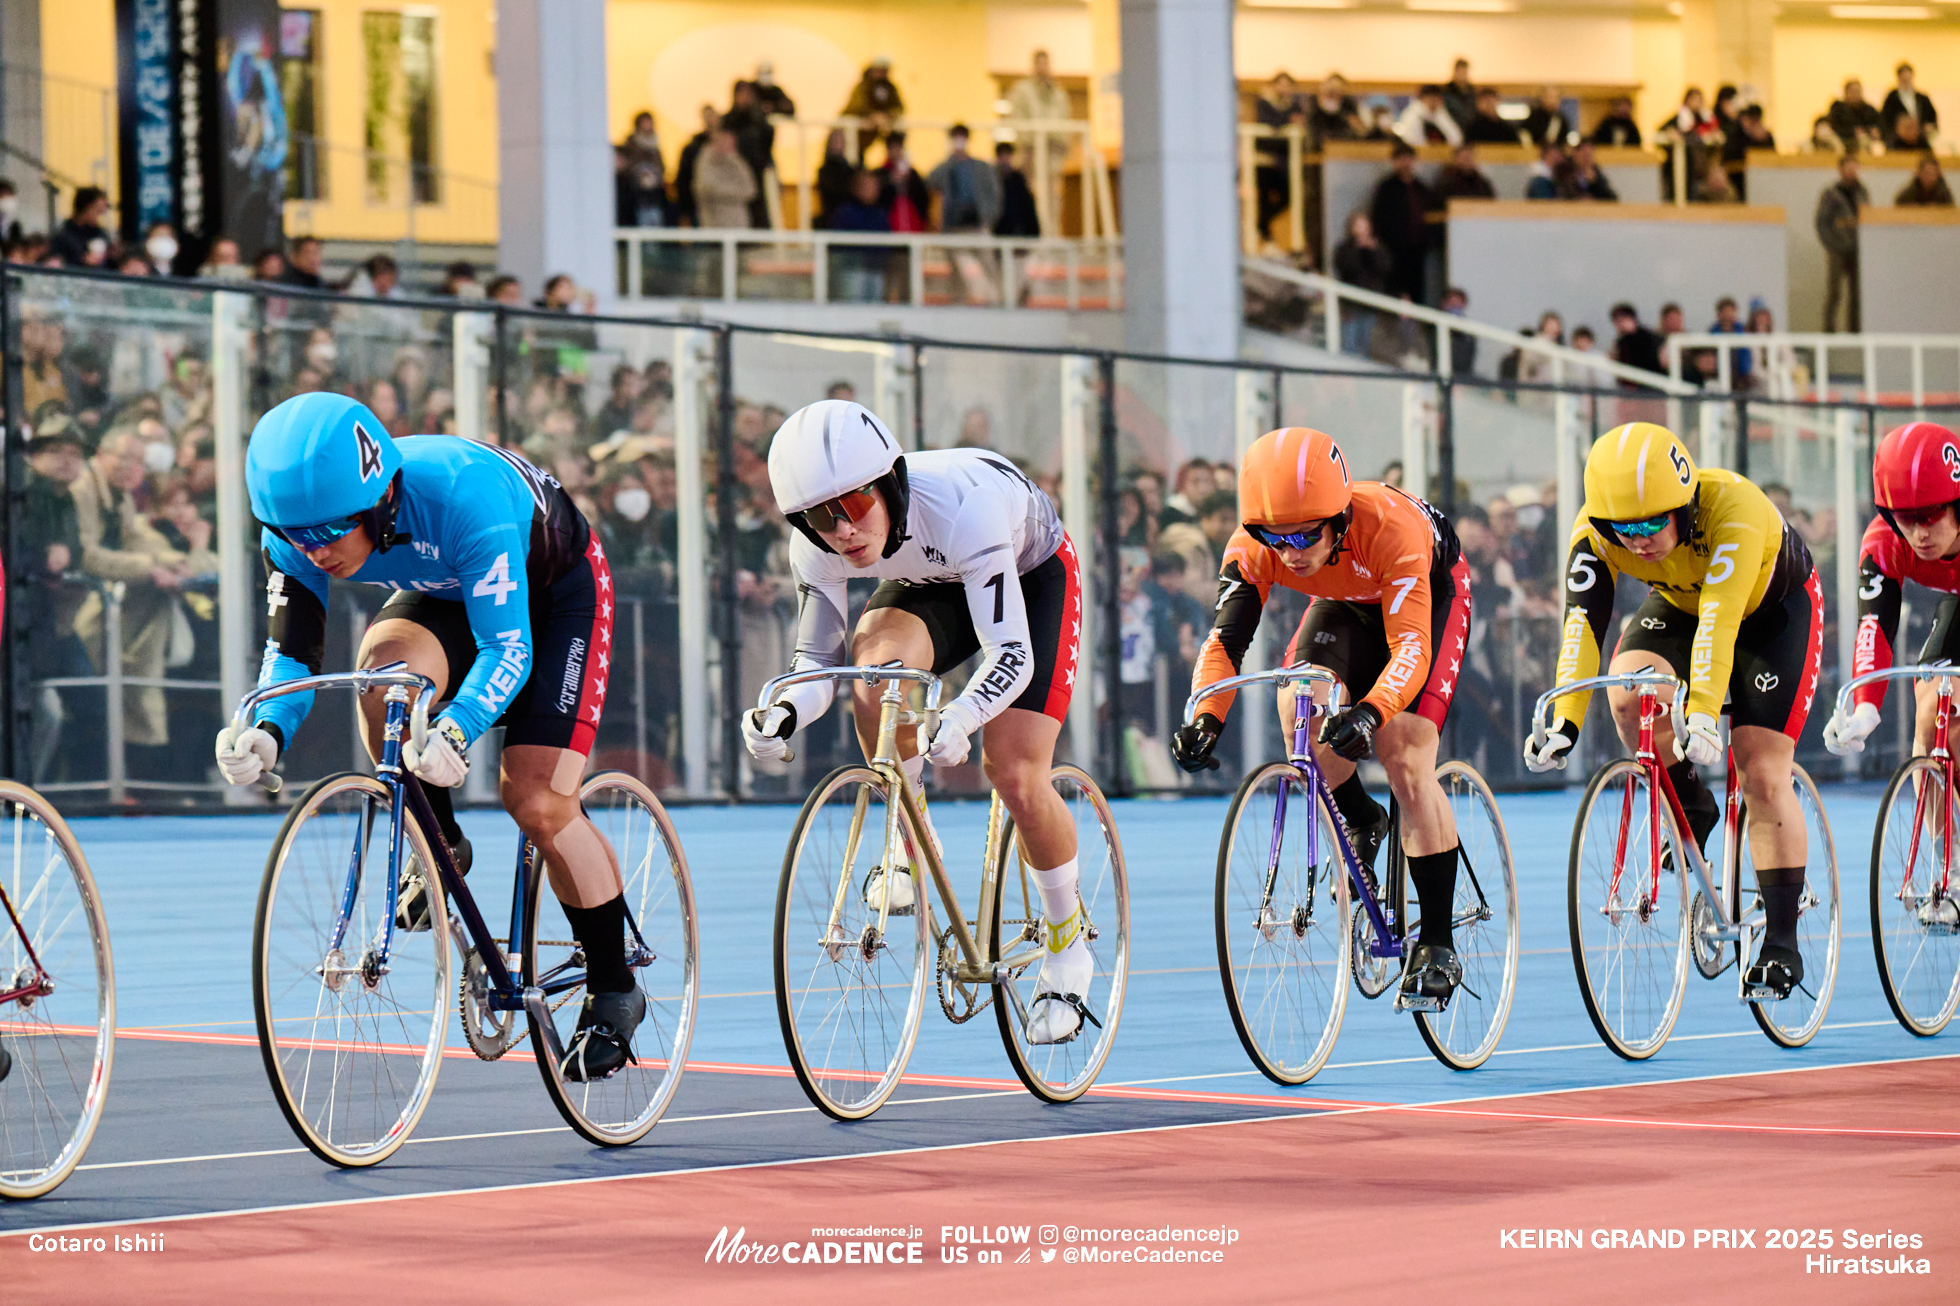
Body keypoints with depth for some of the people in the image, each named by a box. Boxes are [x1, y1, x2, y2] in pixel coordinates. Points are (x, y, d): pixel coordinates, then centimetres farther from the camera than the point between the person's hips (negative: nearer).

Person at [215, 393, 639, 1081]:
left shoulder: (460, 495, -42)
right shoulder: (298, 533, -26)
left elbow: (508, 648, -40)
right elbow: (289, 650, -19)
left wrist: (456, 731, -57)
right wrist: (267, 731, -41)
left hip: (554, 591, -4)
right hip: (447, 595, 5)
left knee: (536, 800, -16)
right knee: (385, 663, -30)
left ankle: (614, 992, 4)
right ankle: (440, 847, -4)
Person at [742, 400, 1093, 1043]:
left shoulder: (958, 507, -42)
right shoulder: (817, 548, -27)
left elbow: (1011, 654, -42)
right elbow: (816, 658, -16)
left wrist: (956, 722, -60)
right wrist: (782, 715, -38)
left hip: (1032, 574, -4)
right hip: (932, 583, 4)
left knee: (1014, 773, -17)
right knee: (875, 658, -31)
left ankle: (1066, 942, 8)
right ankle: (913, 846, -9)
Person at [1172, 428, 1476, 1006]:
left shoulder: (1388, 526, -42)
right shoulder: (1254, 547, -30)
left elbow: (1411, 648, -47)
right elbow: (1225, 638, -35)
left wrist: (1370, 712, -65)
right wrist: (1205, 719, -54)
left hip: (1431, 594, -4)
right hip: (1346, 604, 4)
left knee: (1407, 761, -18)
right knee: (1300, 708, -24)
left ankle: (1438, 947, -9)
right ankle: (1361, 824, 9)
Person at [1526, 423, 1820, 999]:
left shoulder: (1733, 508, -40)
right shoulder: (1595, 533, -27)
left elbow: (1719, 621, -47)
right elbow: (1582, 625, -33)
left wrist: (1703, 715, -57)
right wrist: (1564, 722, -46)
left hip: (1773, 611, -4)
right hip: (1678, 606, 4)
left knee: (1763, 776, -13)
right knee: (1628, 693, -28)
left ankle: (1781, 943, -3)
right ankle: (1691, 810, -2)